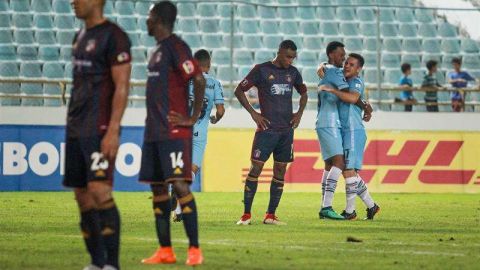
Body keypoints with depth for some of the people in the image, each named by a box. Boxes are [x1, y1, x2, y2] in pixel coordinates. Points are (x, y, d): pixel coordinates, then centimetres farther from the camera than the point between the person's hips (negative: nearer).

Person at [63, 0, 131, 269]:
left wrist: (113, 131, -20)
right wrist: (72, 124, 19)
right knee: (83, 197, 8)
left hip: (100, 130, -9)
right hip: (76, 130, 9)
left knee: (99, 191, -16)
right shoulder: (81, 36, 17)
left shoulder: (114, 36, -9)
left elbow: (122, 88, -14)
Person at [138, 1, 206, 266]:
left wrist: (193, 118, -17)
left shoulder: (176, 47, -11)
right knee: (157, 188, 8)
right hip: (154, 131, 10)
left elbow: (199, 79, -21)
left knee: (179, 184, -14)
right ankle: (165, 250, 11)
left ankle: (194, 249, -14)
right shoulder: (158, 50, 18)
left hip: (174, 132, -10)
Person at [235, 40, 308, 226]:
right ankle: (246, 214, -4)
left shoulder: (293, 72, 11)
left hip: (286, 130, 5)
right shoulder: (261, 70, -3)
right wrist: (253, 114, -6)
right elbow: (239, 91, -1)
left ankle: (271, 215, 8)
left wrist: (300, 113, 12)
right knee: (256, 167, -8)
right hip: (267, 128, -5)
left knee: (280, 171, 4)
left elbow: (303, 93, 28)